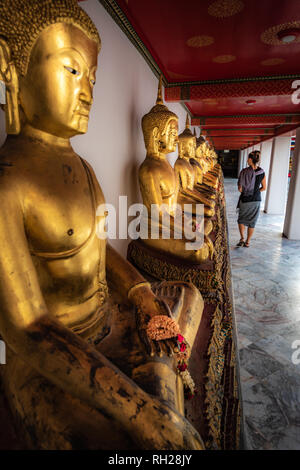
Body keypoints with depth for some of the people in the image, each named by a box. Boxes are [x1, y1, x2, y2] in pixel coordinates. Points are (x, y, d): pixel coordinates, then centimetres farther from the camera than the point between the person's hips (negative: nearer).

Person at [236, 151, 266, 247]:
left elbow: (240, 188, -14)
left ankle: (242, 238, 4)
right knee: (252, 222, 13)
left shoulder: (244, 171, -15)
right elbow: (264, 188, 3)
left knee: (241, 219, 18)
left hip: (245, 199, -3)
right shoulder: (262, 172, -4)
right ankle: (248, 242, 20)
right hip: (256, 200, 3)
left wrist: (244, 192, 6)